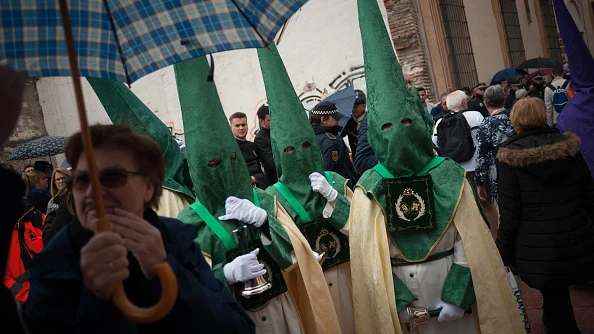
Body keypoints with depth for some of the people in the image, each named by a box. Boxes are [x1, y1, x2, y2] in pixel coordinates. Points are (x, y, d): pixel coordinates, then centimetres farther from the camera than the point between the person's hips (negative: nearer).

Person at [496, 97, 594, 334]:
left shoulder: (511, 158, -12)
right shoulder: (568, 148, -1)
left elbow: (509, 213, -12)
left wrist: (504, 253, -3)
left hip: (538, 250, -4)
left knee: (554, 299, 11)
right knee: (557, 293, 24)